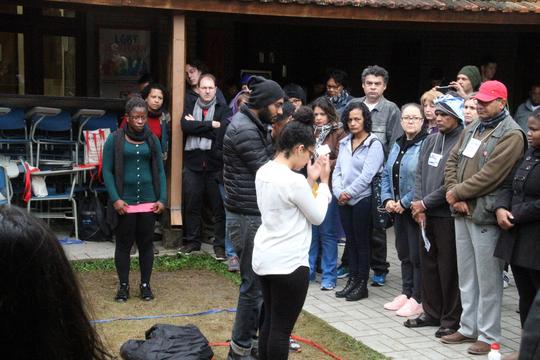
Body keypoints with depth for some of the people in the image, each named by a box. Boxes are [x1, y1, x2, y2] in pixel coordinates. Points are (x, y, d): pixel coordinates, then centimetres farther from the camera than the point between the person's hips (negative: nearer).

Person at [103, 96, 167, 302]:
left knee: (146, 245, 9)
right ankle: (123, 285, 18)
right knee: (123, 245, 7)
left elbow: (160, 171, 9)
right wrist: (115, 199, -12)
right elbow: (107, 171, -3)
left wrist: (162, 199, 0)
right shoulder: (115, 140, -2)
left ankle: (145, 285, 20)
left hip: (148, 202, 2)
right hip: (124, 203, -2)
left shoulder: (152, 140, 6)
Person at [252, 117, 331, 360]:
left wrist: (311, 180, 11)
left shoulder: (263, 172, 5)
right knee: (281, 328, 2)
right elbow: (317, 217, -9)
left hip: (263, 258, 9)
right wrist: (324, 181, 0)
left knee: (270, 321, 18)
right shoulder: (294, 180, -21)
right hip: (288, 263, -9)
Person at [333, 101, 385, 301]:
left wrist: (349, 192, -14)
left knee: (362, 242, 1)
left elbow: (367, 175, -16)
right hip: (344, 201, 6)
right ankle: (352, 280, 20)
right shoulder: (345, 143, 12)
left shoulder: (374, 144, -8)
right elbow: (338, 170, 9)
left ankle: (362, 284, 8)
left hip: (362, 200, -6)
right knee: (350, 241, 12)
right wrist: (338, 192, -6)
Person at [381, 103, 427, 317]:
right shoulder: (397, 146, 13)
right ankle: (406, 293, 27)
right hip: (398, 209, 8)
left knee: (417, 255, -1)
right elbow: (386, 175, 15)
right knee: (404, 254, 16)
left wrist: (405, 202, -17)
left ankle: (418, 299, 8)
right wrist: (387, 199, 1)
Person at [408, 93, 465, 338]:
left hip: (448, 215, -7)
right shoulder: (430, 140, 12)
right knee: (428, 263, 14)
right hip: (426, 215, 7)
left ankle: (451, 319, 12)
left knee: (448, 267, 1)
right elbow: (420, 174, 12)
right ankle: (432, 313, 27)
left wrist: (425, 203, -12)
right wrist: (419, 205, -1)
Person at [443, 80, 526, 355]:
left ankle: (488, 335, 10)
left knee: (487, 280, 0)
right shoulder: (472, 129, 13)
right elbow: (452, 162, 11)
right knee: (466, 276, 16)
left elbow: (489, 175, -20)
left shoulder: (511, 135, -12)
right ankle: (468, 328, 28)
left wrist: (457, 192, -12)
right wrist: (454, 193, -5)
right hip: (462, 213, 8)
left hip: (485, 216, -8)